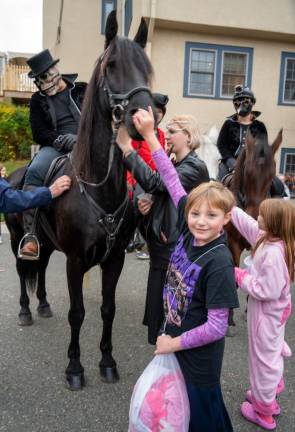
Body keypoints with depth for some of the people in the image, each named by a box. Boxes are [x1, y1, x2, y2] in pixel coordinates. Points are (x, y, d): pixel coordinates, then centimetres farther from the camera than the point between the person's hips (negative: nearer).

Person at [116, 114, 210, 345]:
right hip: (160, 251, 9)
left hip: (178, 254, -9)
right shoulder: (172, 166, 14)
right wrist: (148, 206, 1)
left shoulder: (196, 168, -12)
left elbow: (155, 182, -25)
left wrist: (127, 150, -24)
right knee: (156, 314, 17)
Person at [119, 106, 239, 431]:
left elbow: (217, 327, -24)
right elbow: (173, 183, -7)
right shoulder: (188, 231, -11)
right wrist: (149, 135, -9)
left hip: (200, 355, -6)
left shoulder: (219, 262, -28)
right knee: (188, 403, 26)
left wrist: (174, 343, -13)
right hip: (175, 335, 6)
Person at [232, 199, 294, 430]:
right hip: (273, 310, 9)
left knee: (263, 357, 9)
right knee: (271, 352, 27)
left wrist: (241, 277, -21)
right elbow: (246, 222, 7)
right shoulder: (267, 238, -6)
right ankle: (269, 393, 51)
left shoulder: (273, 253, -34)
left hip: (267, 313, -9)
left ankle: (263, 411, 31)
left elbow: (268, 290, -32)